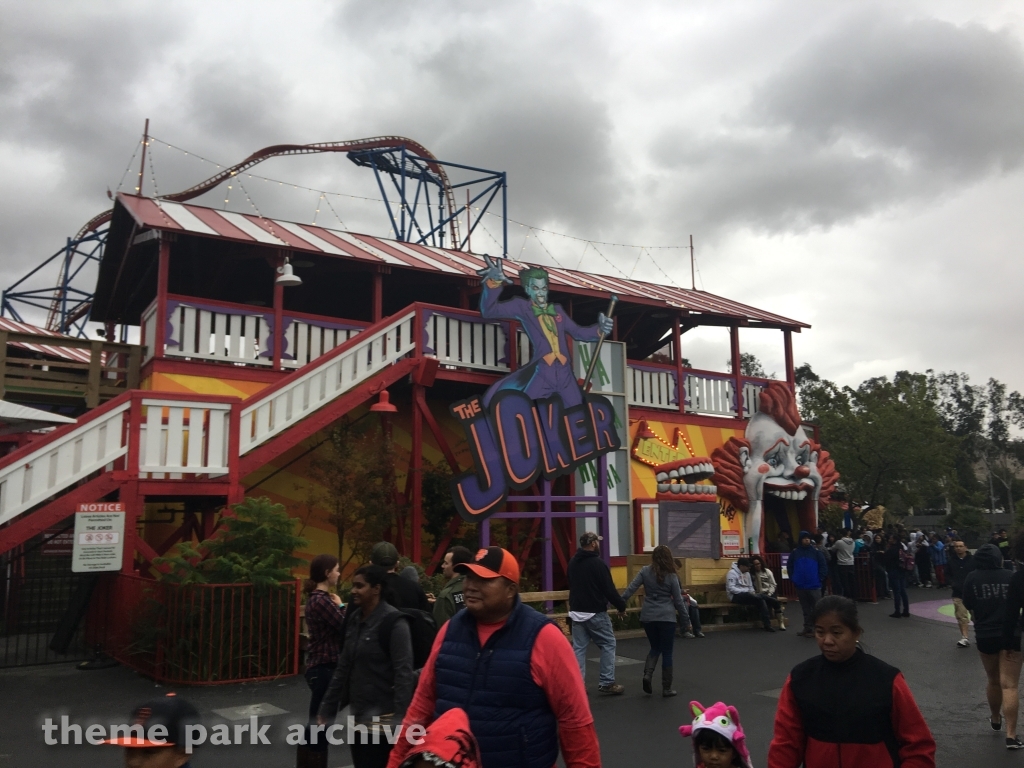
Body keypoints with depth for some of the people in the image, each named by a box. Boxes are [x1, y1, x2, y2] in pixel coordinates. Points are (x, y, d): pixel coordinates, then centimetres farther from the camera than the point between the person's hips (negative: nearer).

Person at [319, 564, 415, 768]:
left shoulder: (393, 622, -13)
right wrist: (326, 709, 13)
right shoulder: (354, 619, 9)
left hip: (382, 717, -7)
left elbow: (404, 673, -17)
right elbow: (343, 668, 15)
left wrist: (398, 720, -22)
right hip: (357, 713, 7)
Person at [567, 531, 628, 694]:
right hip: (595, 613, -6)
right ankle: (607, 683, 5)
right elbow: (609, 589, -15)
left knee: (578, 648, 9)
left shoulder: (572, 563, 8)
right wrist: (621, 605, -1)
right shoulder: (598, 563, -15)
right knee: (608, 645, 7)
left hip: (576, 612, 6)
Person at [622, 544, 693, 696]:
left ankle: (647, 674, -3)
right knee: (667, 652, 8)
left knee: (655, 648, 19)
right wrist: (687, 619, 9)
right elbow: (678, 600, -1)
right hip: (667, 617, -3)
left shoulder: (645, 571, 0)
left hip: (648, 616, 3)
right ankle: (667, 688, 11)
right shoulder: (671, 576, -5)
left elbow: (631, 588, -7)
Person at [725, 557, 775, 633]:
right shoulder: (732, 573, -9)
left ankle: (767, 624, -24)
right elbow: (731, 588, -18)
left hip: (747, 595, 7)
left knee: (761, 600, -22)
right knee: (760, 598, -28)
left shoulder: (747, 573, 16)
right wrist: (746, 591, -21)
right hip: (736, 596, -7)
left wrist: (752, 592, -6)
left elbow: (750, 586, 19)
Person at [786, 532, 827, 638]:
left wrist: (820, 579, -9)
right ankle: (808, 628, 20)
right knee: (805, 609, 12)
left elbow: (823, 566, -4)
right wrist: (793, 579, 3)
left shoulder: (816, 551, -4)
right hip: (800, 586, 3)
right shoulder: (795, 552, 4)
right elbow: (789, 566, 11)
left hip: (814, 585, -3)